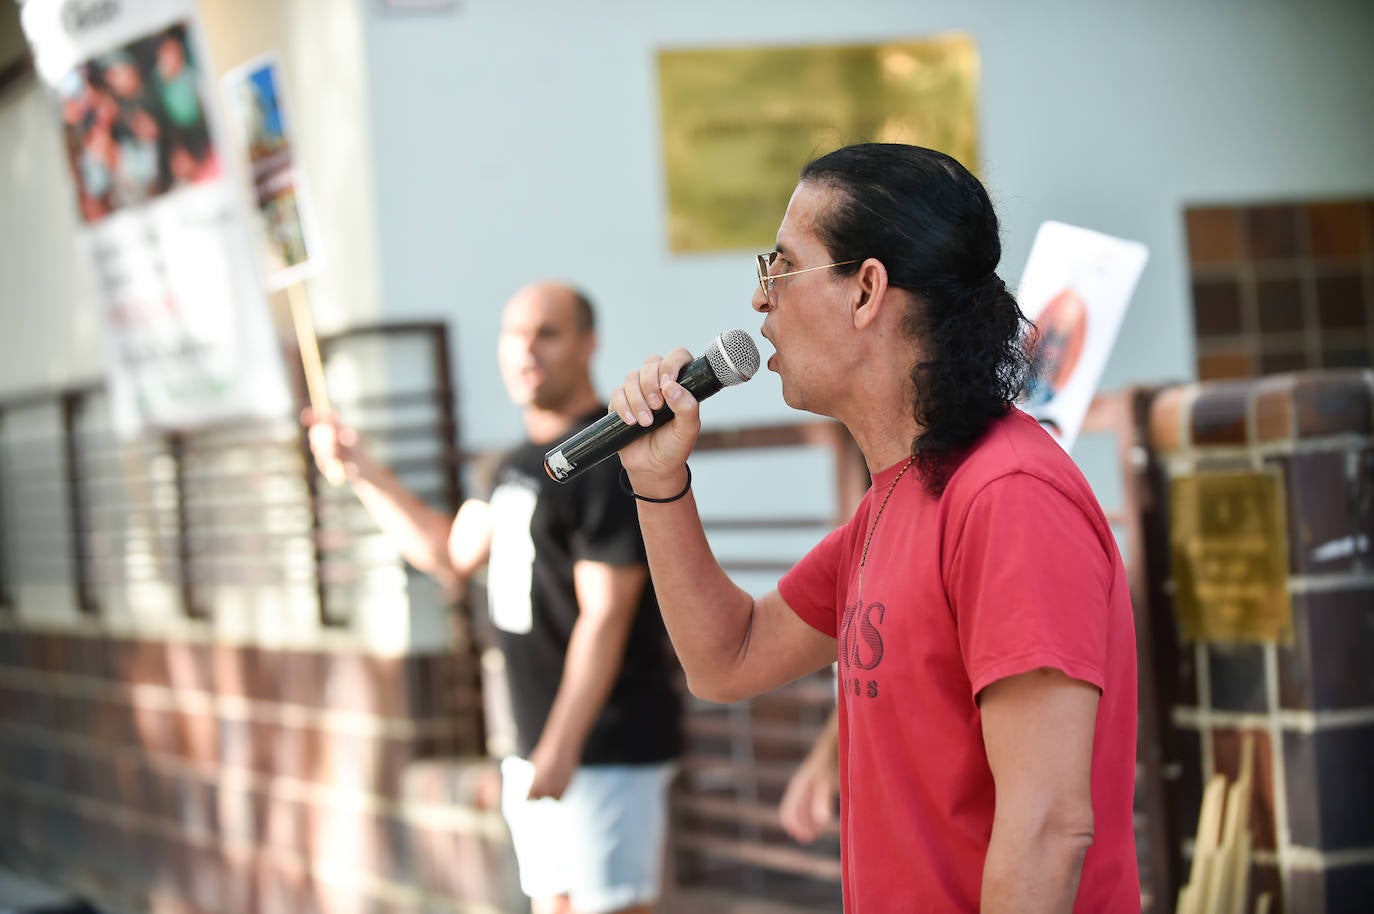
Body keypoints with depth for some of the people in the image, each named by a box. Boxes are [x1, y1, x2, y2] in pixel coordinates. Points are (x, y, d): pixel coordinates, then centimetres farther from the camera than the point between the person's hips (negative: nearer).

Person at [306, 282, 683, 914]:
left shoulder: (607, 462, -14)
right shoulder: (524, 463, 15)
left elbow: (604, 618, -20)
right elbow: (453, 558, 28)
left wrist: (562, 748, -26)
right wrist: (361, 472, 27)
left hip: (606, 749, -9)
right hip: (537, 747, 9)